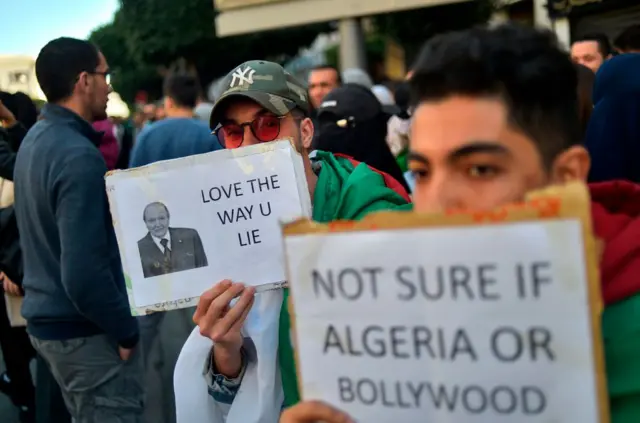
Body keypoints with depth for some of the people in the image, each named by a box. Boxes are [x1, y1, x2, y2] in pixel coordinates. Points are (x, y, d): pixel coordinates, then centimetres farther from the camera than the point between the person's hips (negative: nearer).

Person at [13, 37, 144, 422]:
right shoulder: (79, 156, -22)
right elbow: (83, 272, -27)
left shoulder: (37, 138, 7)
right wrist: (126, 329, -15)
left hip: (46, 318, 9)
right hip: (85, 330, -9)